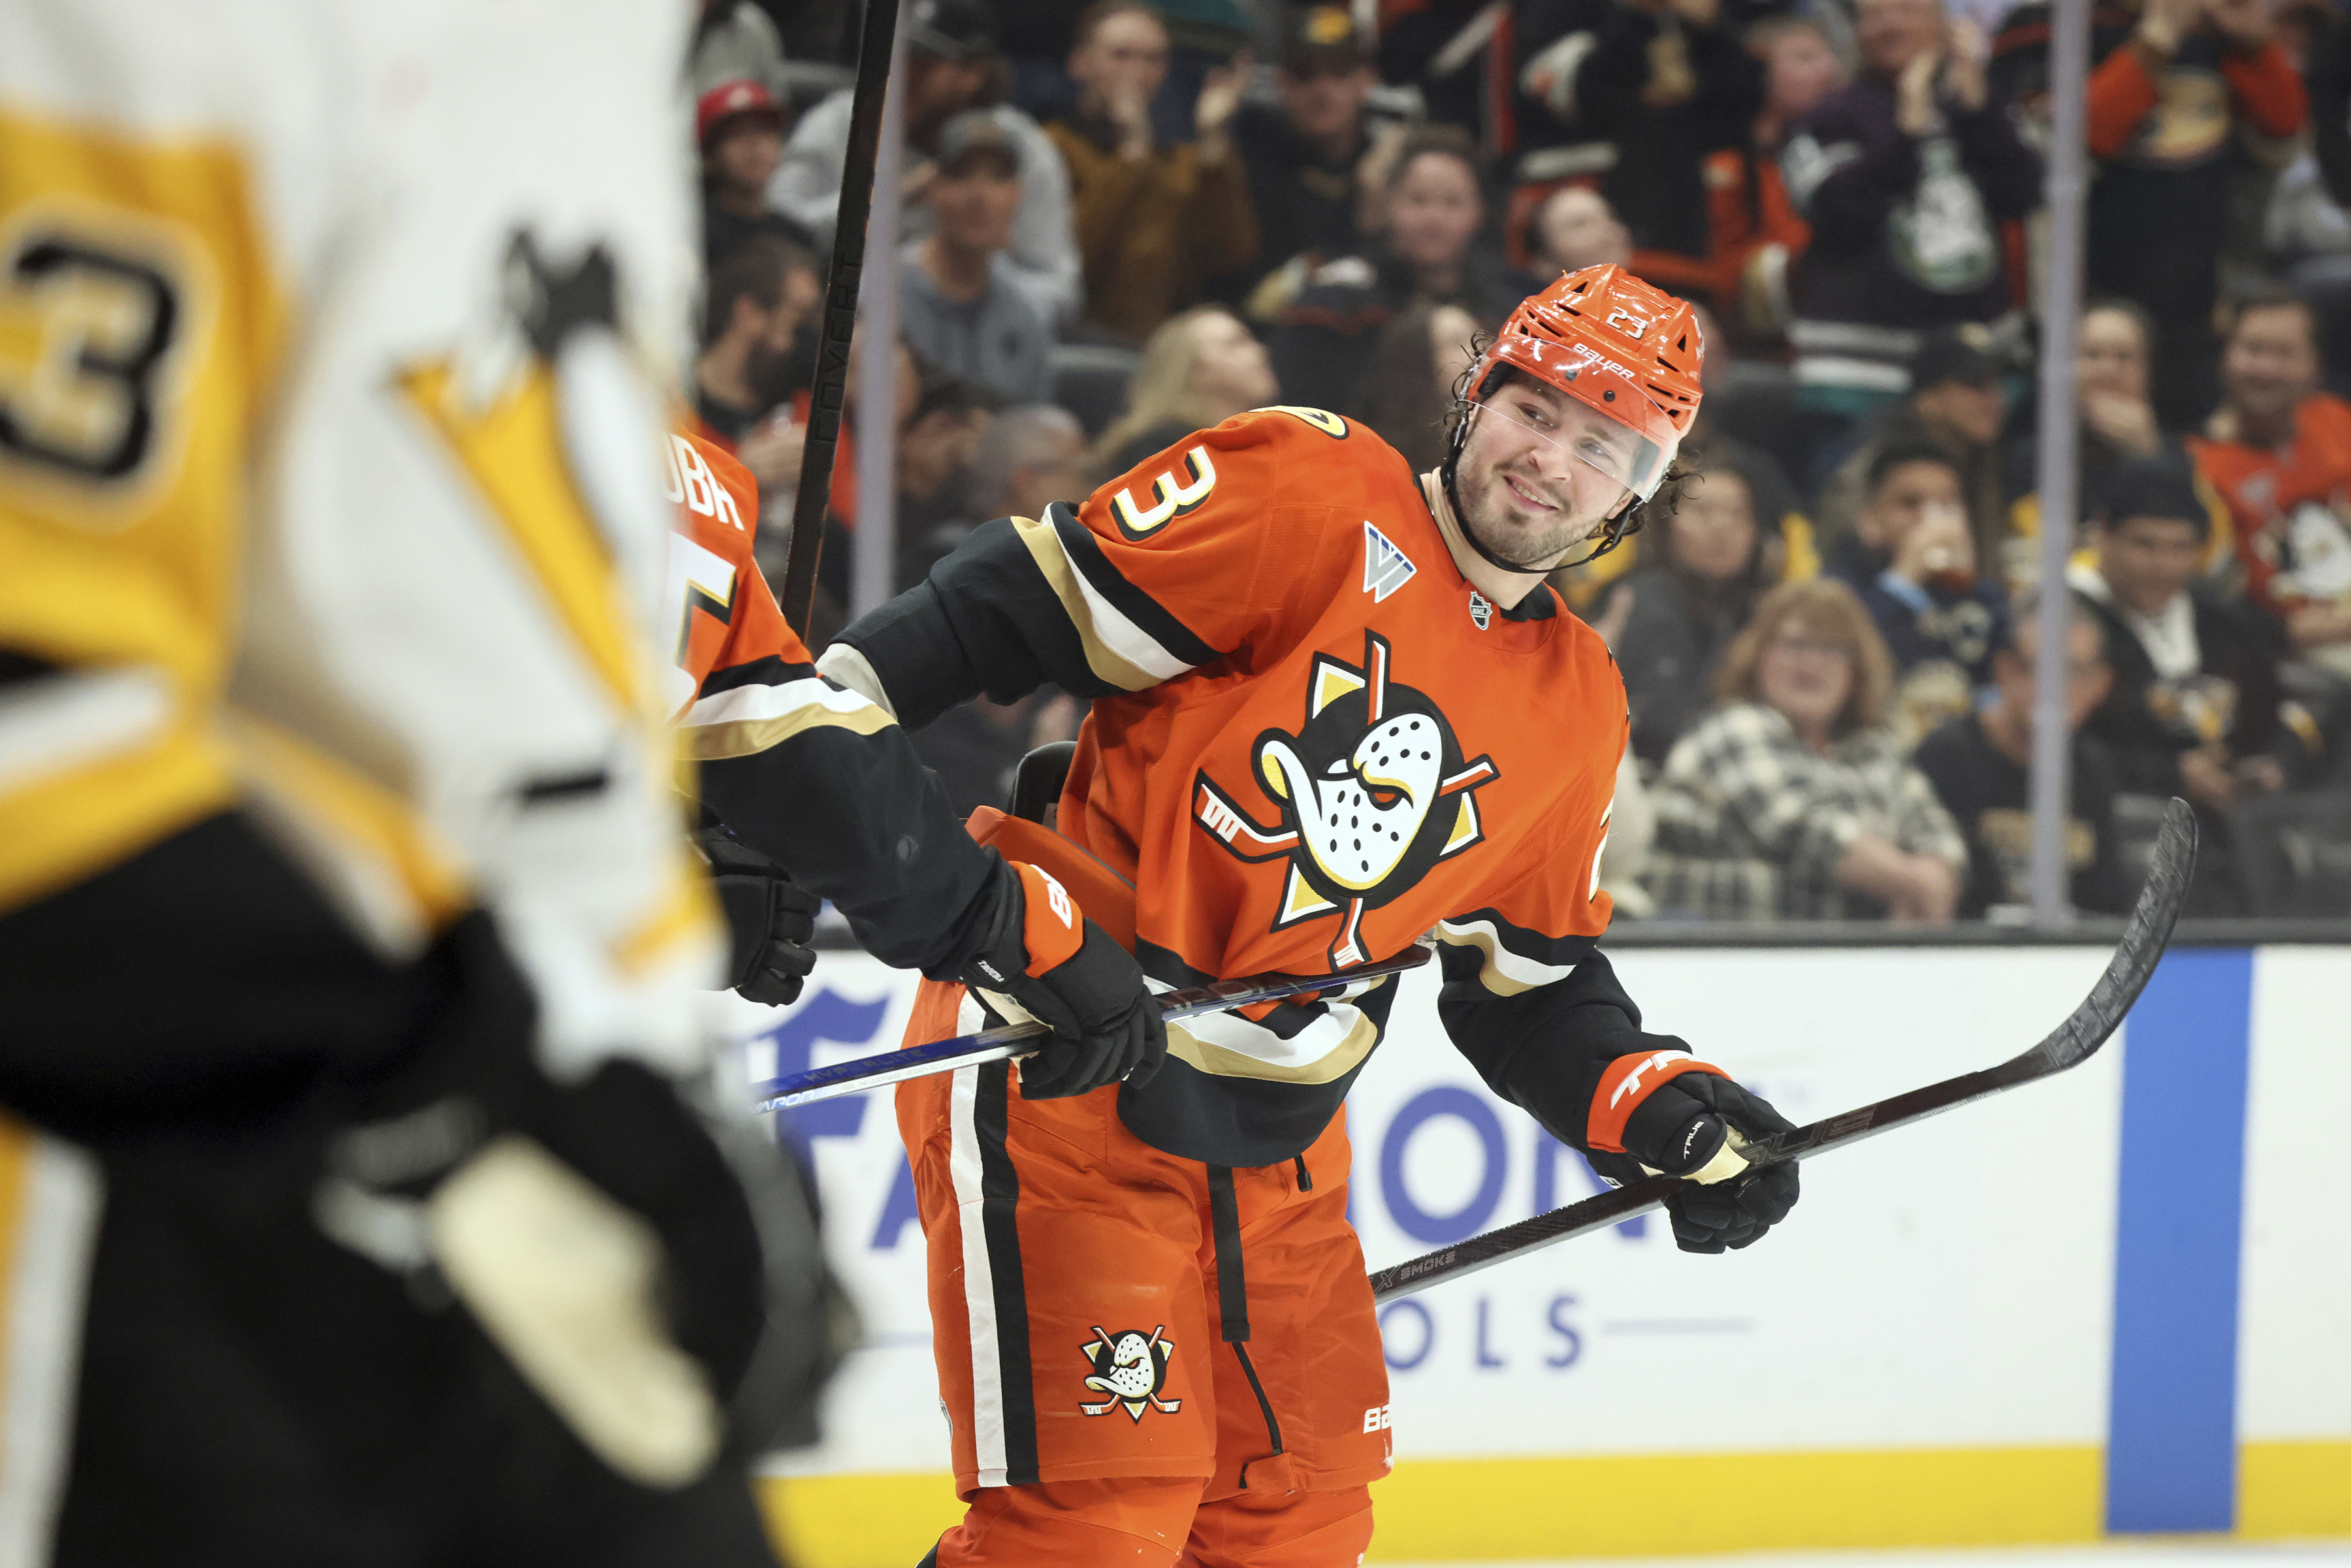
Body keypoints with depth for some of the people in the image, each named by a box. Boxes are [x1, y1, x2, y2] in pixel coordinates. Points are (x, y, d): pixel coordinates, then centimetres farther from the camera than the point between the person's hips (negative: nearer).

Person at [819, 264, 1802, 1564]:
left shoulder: (1576, 712, 11)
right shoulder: (1313, 494, -9)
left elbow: (1533, 991, 19)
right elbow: (1019, 609, -11)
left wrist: (1669, 1119, 4)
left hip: (1273, 1150, 8)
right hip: (1060, 1082, -8)